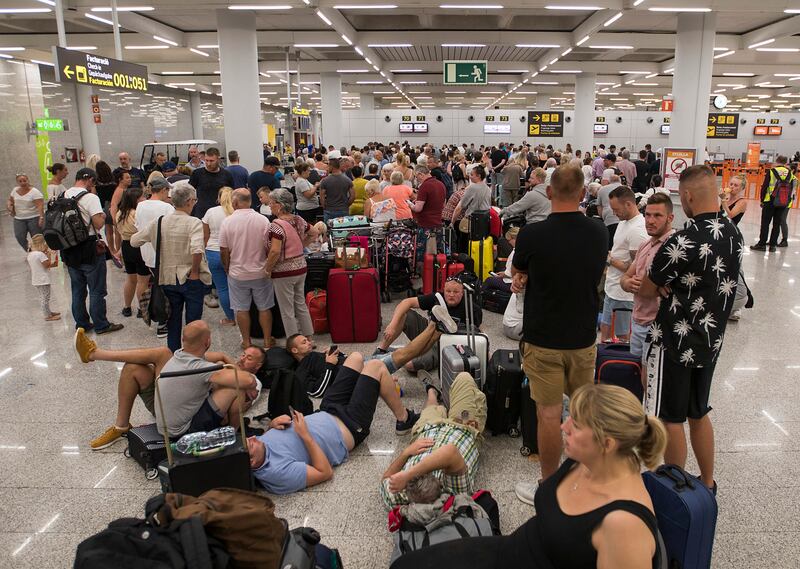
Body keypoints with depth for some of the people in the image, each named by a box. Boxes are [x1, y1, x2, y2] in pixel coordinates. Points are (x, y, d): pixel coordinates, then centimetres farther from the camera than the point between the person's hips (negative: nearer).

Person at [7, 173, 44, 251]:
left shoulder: (34, 192, -11)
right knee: (19, 237, -8)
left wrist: (41, 217, -31)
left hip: (34, 218, -5)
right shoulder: (15, 190, 9)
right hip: (19, 218, 5)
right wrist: (9, 205, 3)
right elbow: (10, 200, 26)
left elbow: (40, 205, -20)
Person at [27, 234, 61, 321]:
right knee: (45, 298, -1)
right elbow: (47, 265, -17)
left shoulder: (30, 255, 5)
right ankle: (48, 316, 6)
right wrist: (48, 255, -9)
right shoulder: (41, 254, -21)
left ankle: (48, 312, 33)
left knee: (42, 297, 20)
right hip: (43, 280, -9)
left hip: (35, 280, 9)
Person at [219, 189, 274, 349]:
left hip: (237, 273, 0)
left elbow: (223, 251, -6)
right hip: (260, 272, 0)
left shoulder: (227, 221, -11)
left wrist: (227, 268, 11)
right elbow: (269, 247, -6)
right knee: (264, 308, 12)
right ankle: (267, 340, 19)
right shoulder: (263, 220, -11)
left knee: (242, 309, 12)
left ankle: (246, 341, 21)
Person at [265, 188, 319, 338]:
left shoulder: (276, 225, -20)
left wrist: (267, 269, -12)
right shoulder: (299, 220, 2)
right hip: (301, 268, 7)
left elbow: (275, 251, -26)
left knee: (287, 311, 5)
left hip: (284, 272, -7)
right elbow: (314, 233, 16)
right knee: (301, 305, 19)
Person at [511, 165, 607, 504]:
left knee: (549, 415, 5)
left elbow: (517, 274, 1)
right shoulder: (599, 233, -4)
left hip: (543, 339, -4)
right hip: (584, 337, 4)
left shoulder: (532, 235, -17)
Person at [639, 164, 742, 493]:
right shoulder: (734, 235, 0)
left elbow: (645, 290, -13)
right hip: (711, 342, 8)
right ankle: (707, 485, 34)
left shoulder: (683, 243, -25)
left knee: (671, 419, 8)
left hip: (675, 343, -7)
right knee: (698, 414, 21)